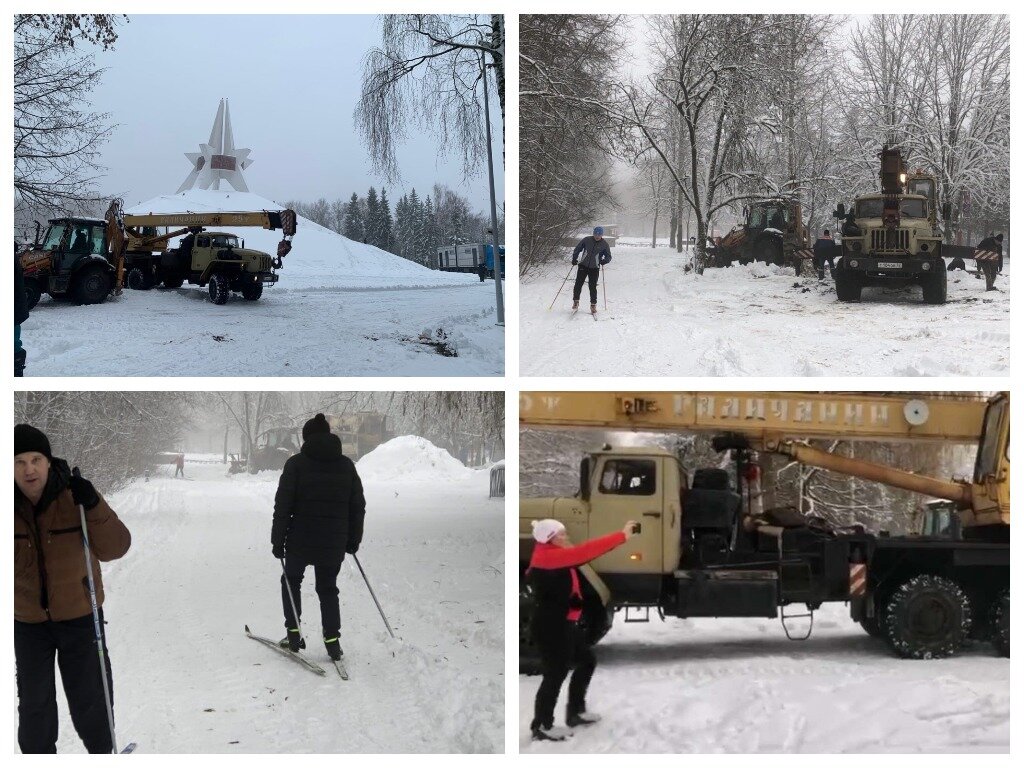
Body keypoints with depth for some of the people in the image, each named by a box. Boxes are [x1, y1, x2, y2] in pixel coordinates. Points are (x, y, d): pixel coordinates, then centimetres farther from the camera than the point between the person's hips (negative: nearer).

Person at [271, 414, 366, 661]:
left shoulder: (296, 463, -6)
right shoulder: (346, 465, 4)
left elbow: (283, 506, -9)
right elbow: (358, 506, 7)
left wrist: (277, 540, -3)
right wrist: (354, 539, 15)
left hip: (301, 539, -2)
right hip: (335, 542, 2)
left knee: (291, 580, 20)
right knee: (328, 588, 17)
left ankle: (294, 634, 14)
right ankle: (332, 640, 8)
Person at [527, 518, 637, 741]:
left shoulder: (554, 556, 14)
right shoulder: (546, 557, -20)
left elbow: (583, 554, 8)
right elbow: (584, 551, -26)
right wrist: (621, 536, -25)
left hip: (563, 624, 11)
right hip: (550, 627, -11)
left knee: (587, 661, 21)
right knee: (555, 674, -4)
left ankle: (575, 712, 32)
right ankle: (541, 727, 7)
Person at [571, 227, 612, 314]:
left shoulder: (604, 244, -5)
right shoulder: (587, 240, -4)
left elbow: (609, 257, 2)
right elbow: (577, 249, 7)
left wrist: (604, 261, -18)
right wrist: (574, 259, -4)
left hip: (594, 268, -1)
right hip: (583, 265, 1)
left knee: (593, 287, -3)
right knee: (578, 284, -2)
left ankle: (593, 305, 7)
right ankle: (576, 301, 15)